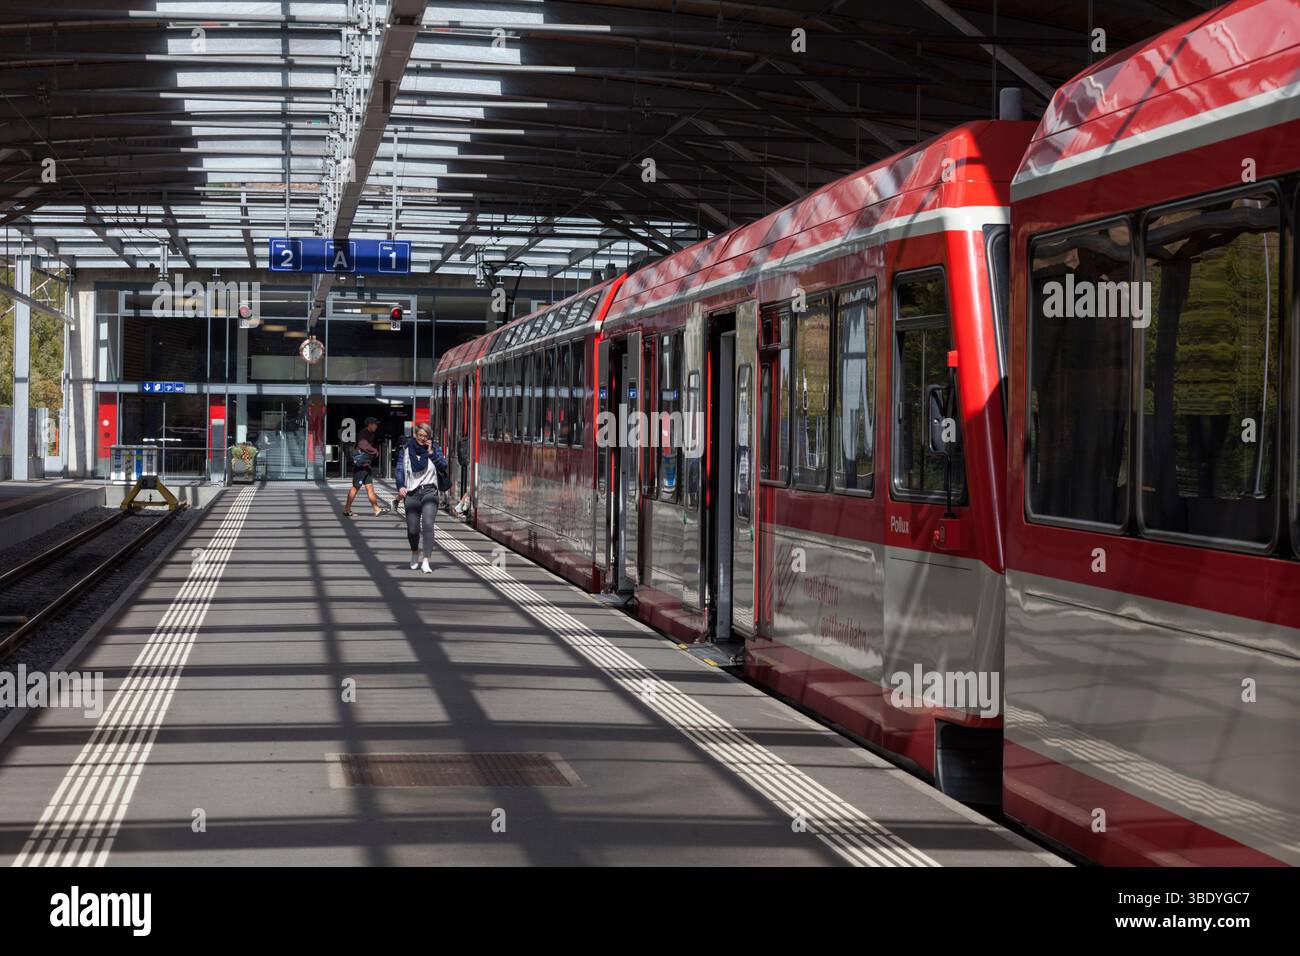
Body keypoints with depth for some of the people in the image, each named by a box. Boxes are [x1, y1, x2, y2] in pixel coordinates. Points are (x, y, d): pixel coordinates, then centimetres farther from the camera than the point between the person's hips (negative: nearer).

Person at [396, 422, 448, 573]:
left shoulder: (434, 448, 7)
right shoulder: (407, 449, 7)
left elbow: (443, 466, -1)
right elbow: (400, 469, 2)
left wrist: (431, 453, -8)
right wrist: (400, 486, -12)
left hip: (429, 491, -1)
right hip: (411, 493, 1)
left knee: (428, 525, -18)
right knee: (412, 528, 2)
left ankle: (425, 561, -19)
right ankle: (415, 554, 34)